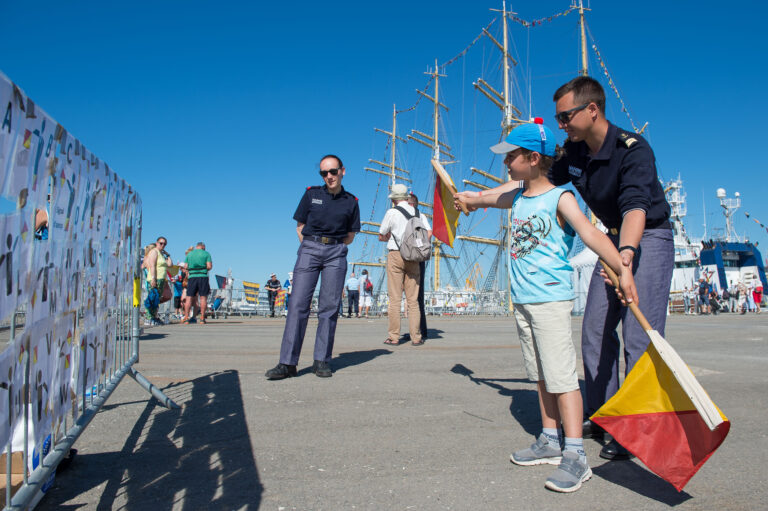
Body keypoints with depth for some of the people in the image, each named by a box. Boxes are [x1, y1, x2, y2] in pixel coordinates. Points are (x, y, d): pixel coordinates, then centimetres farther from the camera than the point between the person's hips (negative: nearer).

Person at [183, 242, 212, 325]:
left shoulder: (189, 254, 14)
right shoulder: (206, 253, 5)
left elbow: (186, 267, 9)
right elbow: (209, 266, -4)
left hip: (192, 277, 2)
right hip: (203, 277, -2)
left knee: (189, 298, 3)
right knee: (203, 297, -1)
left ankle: (186, 318, -1)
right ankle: (202, 318, -4)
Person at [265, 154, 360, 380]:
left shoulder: (351, 202, 9)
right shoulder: (311, 194, 9)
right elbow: (300, 227, 13)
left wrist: (333, 246, 8)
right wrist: (313, 246, 7)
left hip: (336, 253, 1)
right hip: (309, 249, 0)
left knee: (329, 306, -3)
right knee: (298, 304, -8)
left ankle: (322, 361, 5)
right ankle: (288, 363, -8)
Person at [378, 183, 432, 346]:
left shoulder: (392, 212, -2)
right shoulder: (418, 213, 11)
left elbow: (381, 237, 3)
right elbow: (429, 232, 0)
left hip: (395, 255, -4)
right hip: (413, 258, 4)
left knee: (394, 299, -1)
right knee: (413, 300, 5)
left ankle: (394, 337, 0)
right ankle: (416, 337, 4)